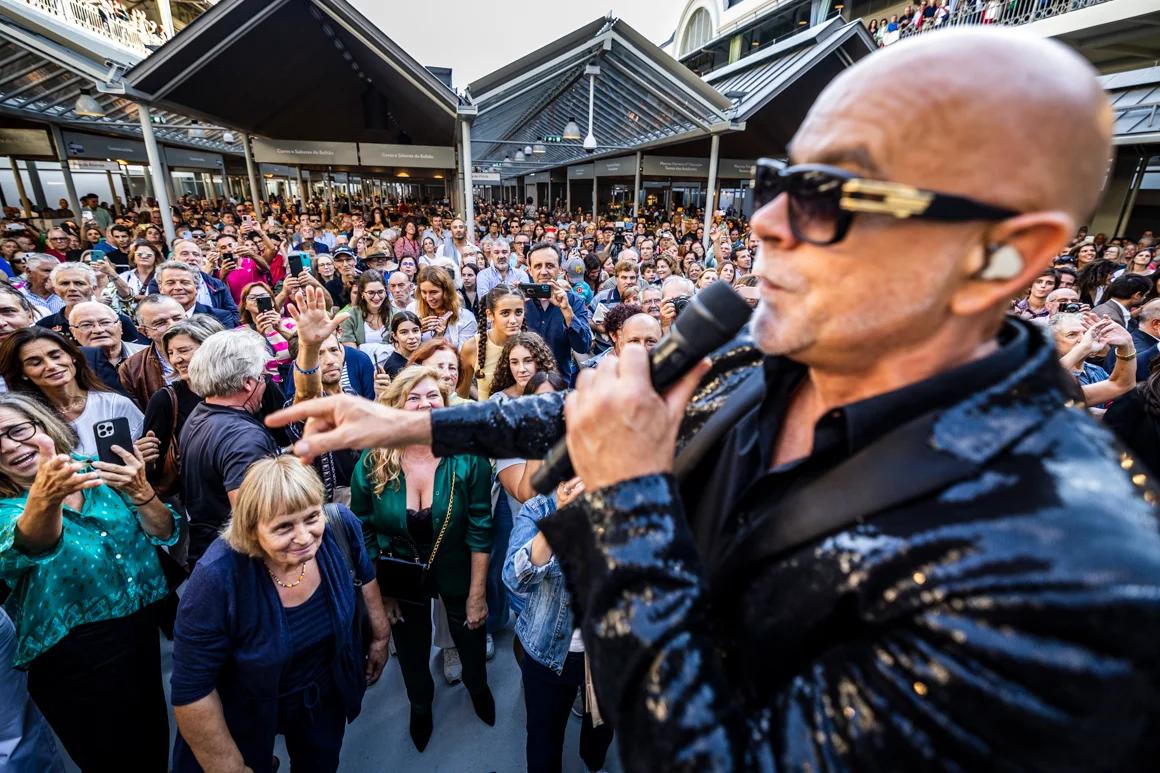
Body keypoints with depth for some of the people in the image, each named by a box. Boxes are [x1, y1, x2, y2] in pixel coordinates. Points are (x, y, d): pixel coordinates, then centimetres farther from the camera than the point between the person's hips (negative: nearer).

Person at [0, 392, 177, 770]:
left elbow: (165, 534, -6)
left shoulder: (99, 475, -2)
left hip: (142, 634, 3)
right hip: (73, 664, -3)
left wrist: (140, 493, -25)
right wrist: (44, 498, -56)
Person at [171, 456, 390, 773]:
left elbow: (364, 576, -3)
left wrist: (381, 636, 5)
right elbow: (192, 691, -23)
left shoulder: (340, 526, -26)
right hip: (248, 713, -3)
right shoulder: (218, 578, -35)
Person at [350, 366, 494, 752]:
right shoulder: (372, 463, -19)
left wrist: (477, 593, -13)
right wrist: (380, 592, -3)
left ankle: (478, 688, 61)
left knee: (470, 638, 25)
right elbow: (363, 533, -7)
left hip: (457, 572, -1)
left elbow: (480, 529, -17)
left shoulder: (468, 456, -24)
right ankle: (420, 706, 60)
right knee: (411, 652, 25)